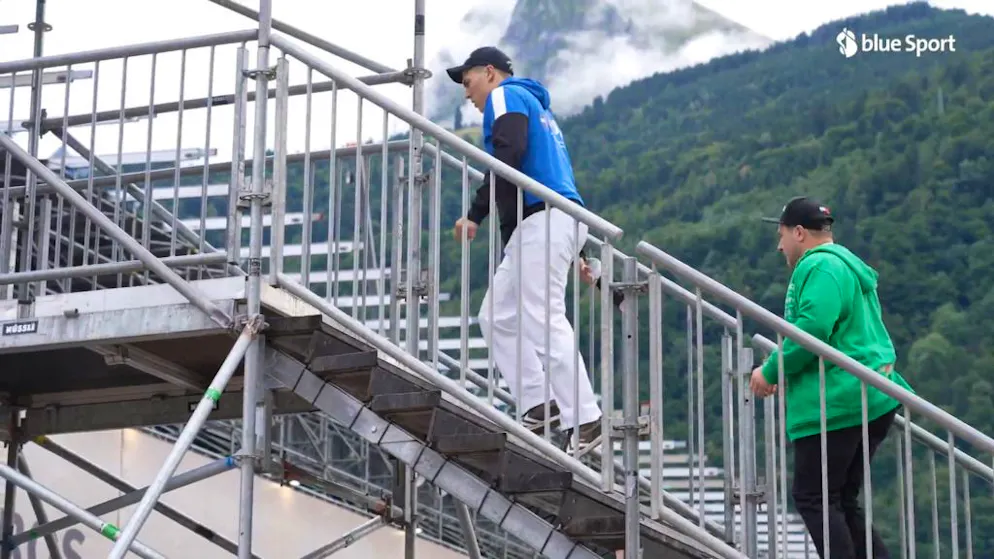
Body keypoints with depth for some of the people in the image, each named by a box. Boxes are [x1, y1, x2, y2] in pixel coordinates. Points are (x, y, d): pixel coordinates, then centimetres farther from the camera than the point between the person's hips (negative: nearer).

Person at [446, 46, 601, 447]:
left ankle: (585, 422, -18)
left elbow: (508, 154, -17)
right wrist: (577, 253, 26)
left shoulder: (506, 95, 2)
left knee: (543, 321, -14)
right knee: (496, 317, 11)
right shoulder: (535, 108, 31)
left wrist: (476, 214, -18)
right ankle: (539, 406, 3)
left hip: (542, 219, -10)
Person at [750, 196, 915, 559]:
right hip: (870, 402, 10)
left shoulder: (821, 266, -11)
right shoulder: (847, 265, 22)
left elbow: (812, 329, -25)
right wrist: (784, 371, 20)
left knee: (812, 498, -4)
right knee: (842, 501, 13)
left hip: (834, 406, -10)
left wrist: (770, 371, -12)